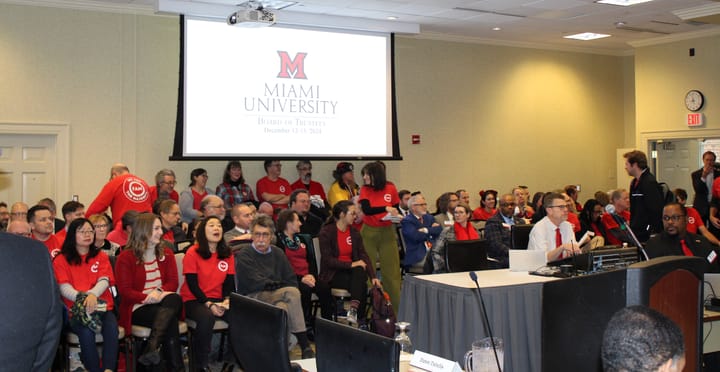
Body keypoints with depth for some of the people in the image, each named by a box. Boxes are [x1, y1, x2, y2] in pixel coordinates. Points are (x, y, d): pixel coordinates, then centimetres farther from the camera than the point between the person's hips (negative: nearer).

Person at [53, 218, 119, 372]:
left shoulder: (101, 256, 17)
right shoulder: (61, 260, 12)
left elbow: (104, 281, 2)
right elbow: (64, 287, -1)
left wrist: (93, 294, -22)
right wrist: (82, 298, -22)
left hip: (102, 307, 1)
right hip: (76, 309, -1)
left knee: (111, 328, -31)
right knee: (86, 332, -33)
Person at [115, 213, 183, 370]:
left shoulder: (166, 253, 15)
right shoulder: (126, 257, 1)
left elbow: (173, 282, 5)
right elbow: (125, 290, -6)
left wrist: (160, 292, -18)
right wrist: (146, 298, -25)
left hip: (164, 302, 4)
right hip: (138, 308, -3)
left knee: (175, 298, -37)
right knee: (170, 321, -35)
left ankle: (151, 348, -50)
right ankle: (176, 366, -33)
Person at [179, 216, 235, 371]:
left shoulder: (227, 254, 9)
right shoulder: (193, 253, -5)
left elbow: (229, 282, 8)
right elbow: (192, 284, -9)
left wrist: (226, 300, -11)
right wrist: (209, 304, -19)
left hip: (217, 300, 4)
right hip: (193, 300, -4)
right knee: (207, 317, -37)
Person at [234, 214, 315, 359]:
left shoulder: (278, 253, 14)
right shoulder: (243, 256, -1)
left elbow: (292, 282, 9)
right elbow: (254, 283, -12)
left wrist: (270, 284, -9)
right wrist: (279, 285, 0)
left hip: (277, 296, 4)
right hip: (252, 297, -4)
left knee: (282, 307, -34)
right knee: (291, 293, -30)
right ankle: (305, 346, -24)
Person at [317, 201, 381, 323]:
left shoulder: (354, 232, 9)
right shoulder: (326, 232, -8)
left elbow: (364, 255, 1)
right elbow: (327, 260, -15)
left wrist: (373, 277, -13)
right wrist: (351, 264, -23)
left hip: (351, 271, 4)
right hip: (332, 274, -4)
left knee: (360, 271, -30)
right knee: (362, 285, -28)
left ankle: (353, 310, -39)